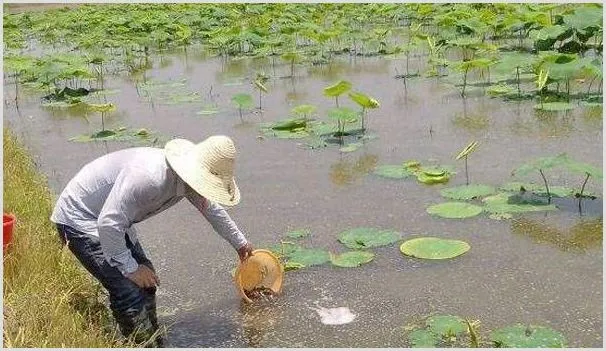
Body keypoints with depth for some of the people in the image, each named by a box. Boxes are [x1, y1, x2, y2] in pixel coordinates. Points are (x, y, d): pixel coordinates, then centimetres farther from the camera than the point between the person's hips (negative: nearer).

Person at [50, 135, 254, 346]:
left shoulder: (189, 179, -7)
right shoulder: (149, 176, -37)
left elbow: (212, 208, 13)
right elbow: (108, 224, -35)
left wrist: (240, 242, 27)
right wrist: (130, 268, -23)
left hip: (110, 219, 9)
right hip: (77, 219, -9)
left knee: (146, 281, 10)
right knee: (129, 290, -17)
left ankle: (153, 343, 23)